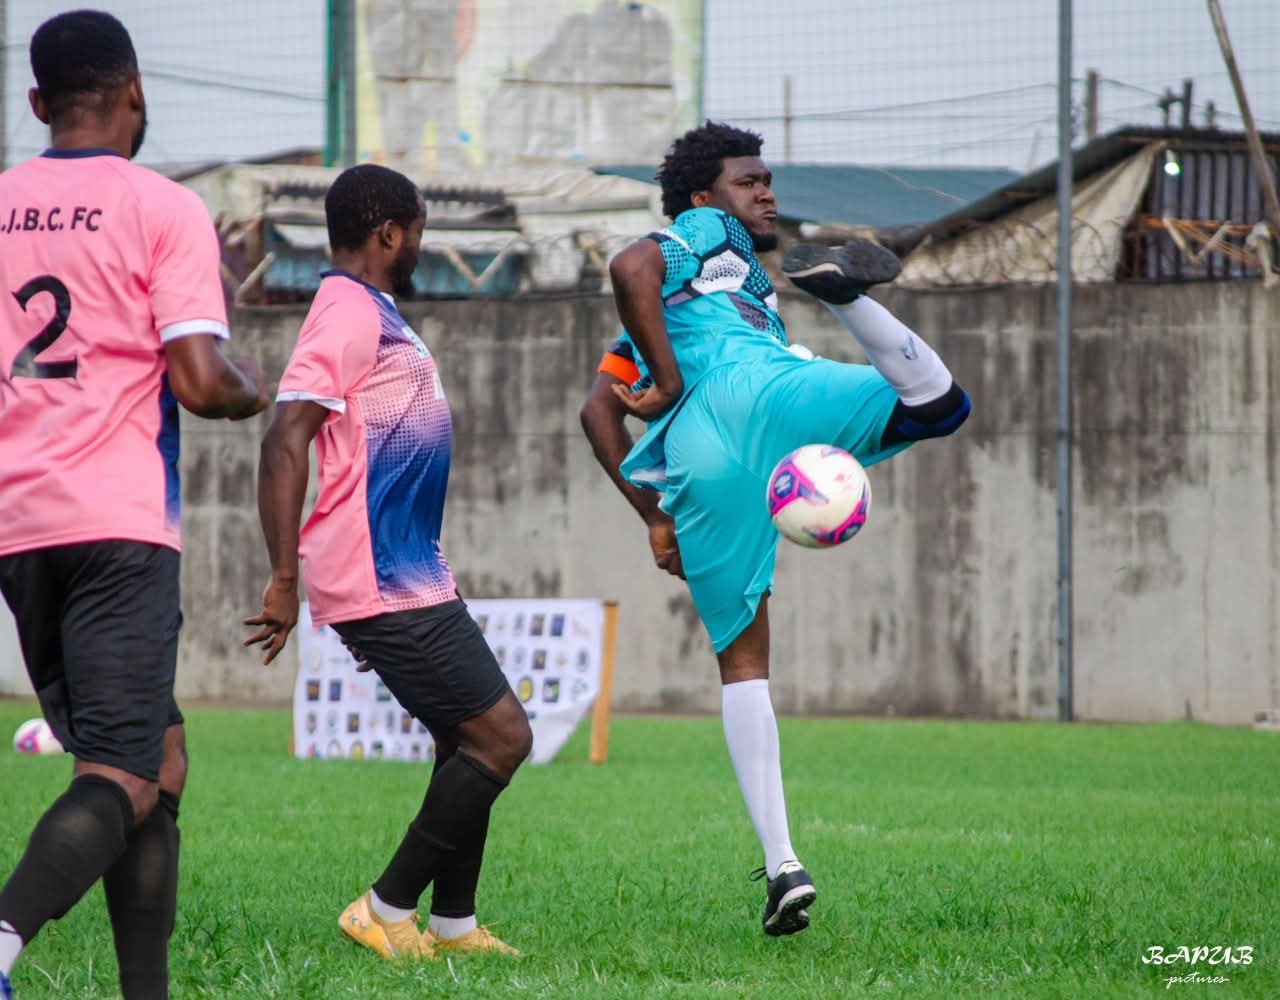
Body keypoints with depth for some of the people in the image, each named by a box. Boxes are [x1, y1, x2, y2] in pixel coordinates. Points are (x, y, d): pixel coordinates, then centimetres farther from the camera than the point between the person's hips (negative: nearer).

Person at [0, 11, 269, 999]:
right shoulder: (166, 209, -3)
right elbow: (199, 381, -10)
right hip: (119, 520, -6)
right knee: (123, 778, -9)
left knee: (161, 759, 16)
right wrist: (254, 391, 11)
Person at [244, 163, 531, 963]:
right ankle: (387, 910, -3)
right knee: (502, 739, -8)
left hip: (412, 576, 10)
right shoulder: (351, 313, -15)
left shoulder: (376, 314, 18)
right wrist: (286, 581, -26)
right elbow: (286, 439, -23)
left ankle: (453, 924, 21)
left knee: (470, 743, 16)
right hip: (386, 587, -10)